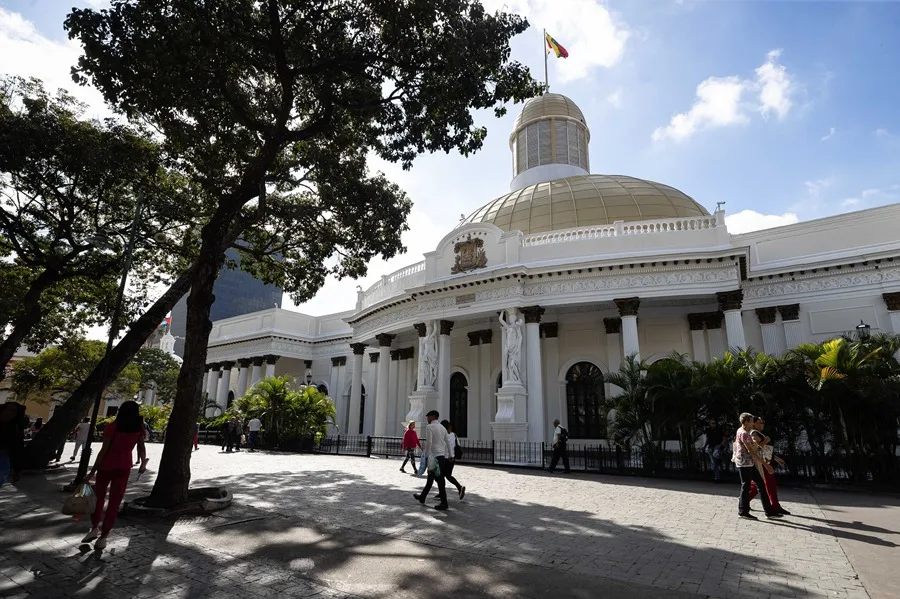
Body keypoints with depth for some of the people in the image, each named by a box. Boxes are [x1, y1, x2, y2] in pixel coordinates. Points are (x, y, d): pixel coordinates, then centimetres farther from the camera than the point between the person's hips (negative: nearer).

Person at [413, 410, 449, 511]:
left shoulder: (429, 427, -9)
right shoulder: (443, 428, 14)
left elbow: (428, 443, -17)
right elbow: (447, 444, 14)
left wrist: (426, 456, -12)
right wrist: (445, 456, 19)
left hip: (434, 456, -8)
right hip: (442, 456, 8)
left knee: (439, 479, -5)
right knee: (431, 477, 18)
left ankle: (444, 503, -2)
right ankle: (422, 497, 31)